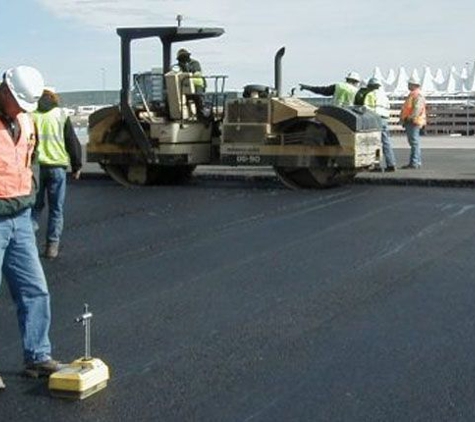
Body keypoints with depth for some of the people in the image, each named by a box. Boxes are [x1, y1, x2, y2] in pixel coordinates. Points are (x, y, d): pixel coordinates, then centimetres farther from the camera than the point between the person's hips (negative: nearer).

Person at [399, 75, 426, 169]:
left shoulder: (418, 95, -11)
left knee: (414, 142, -11)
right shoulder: (412, 94, 22)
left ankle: (414, 163, -13)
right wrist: (403, 118, 21)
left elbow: (417, 108, -23)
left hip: (413, 122, -11)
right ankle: (417, 162, 18)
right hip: (409, 122, 11)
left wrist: (411, 118, -25)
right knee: (414, 143, 13)